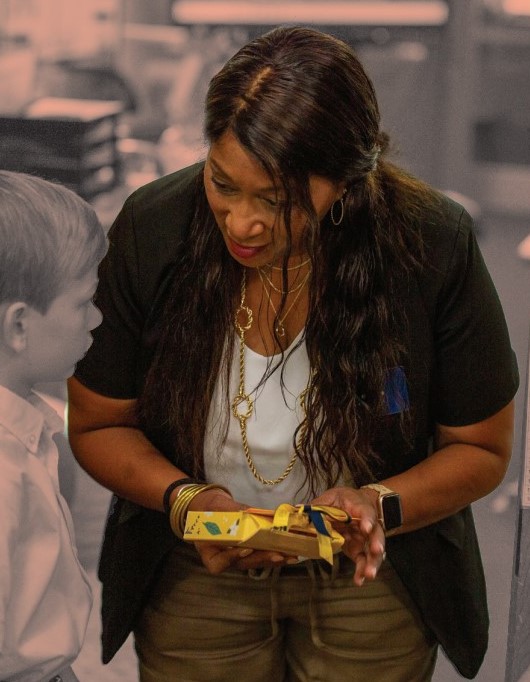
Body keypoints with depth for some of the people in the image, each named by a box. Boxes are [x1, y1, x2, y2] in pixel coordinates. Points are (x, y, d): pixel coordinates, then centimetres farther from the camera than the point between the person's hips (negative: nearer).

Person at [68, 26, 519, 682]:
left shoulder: (434, 247, -23)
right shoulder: (150, 230, -20)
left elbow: (480, 449, -9)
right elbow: (98, 424, -7)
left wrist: (379, 506, -28)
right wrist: (185, 497, -26)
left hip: (371, 574, -1)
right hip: (194, 576, 1)